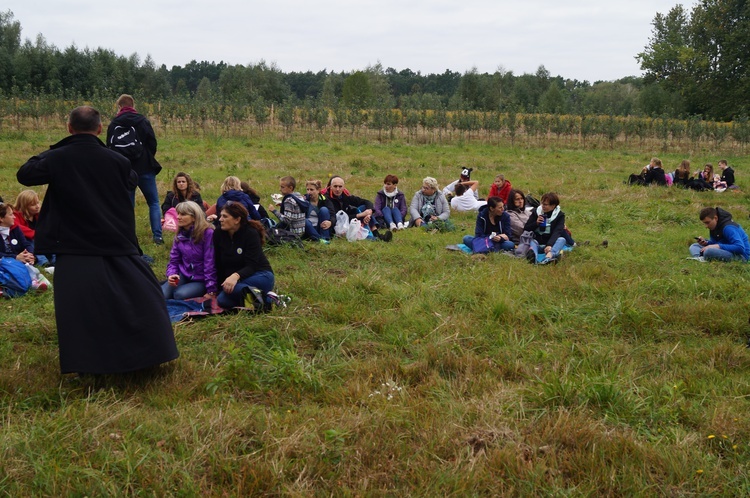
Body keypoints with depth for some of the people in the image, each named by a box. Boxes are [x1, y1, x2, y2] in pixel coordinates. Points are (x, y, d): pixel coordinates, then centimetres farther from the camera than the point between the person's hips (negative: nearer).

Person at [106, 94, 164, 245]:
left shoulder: (113, 124, 2)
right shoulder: (142, 121, -3)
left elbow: (109, 147, 4)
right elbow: (152, 143, -5)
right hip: (144, 169, -2)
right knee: (153, 203, 7)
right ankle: (157, 236, -2)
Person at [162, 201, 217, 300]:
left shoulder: (207, 233, -15)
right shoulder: (179, 235, 4)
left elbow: (210, 263, -16)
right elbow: (173, 261, 7)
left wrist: (211, 291, -17)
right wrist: (171, 274, -15)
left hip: (201, 280, -5)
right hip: (183, 276, 5)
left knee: (179, 294, -31)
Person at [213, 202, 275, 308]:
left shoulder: (251, 234, -15)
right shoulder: (219, 235, 0)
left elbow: (251, 266, -24)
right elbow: (218, 264, 1)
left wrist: (236, 276, -44)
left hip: (260, 276, -6)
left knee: (230, 288, -34)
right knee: (221, 301, -24)